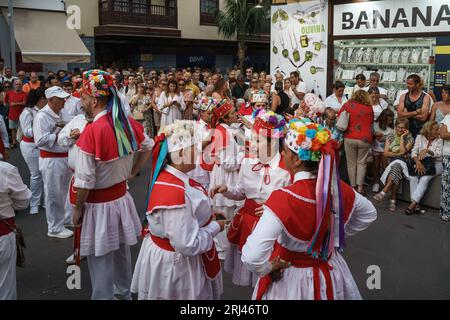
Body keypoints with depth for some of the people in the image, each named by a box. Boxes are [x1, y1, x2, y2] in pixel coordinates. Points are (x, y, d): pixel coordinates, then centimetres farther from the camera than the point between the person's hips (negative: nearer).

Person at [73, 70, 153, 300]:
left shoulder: (92, 131, -25)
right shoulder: (128, 122, -5)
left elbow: (84, 181, -21)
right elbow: (148, 147, 14)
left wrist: (77, 210, -7)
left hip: (98, 206, -7)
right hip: (121, 198, 7)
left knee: (101, 262, 9)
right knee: (122, 253, 24)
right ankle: (124, 294, 43)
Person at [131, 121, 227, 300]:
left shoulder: (168, 176, -4)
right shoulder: (175, 192, -33)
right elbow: (189, 245, -30)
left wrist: (208, 216, 2)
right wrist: (215, 227, -16)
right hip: (175, 265, -9)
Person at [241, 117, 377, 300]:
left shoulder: (284, 198, -32)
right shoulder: (339, 188, -14)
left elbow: (252, 257, -39)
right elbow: (369, 213, 7)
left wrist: (268, 267, -19)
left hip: (290, 278, -4)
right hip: (330, 272, 5)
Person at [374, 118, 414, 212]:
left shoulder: (410, 139, 7)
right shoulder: (390, 137, 15)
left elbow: (403, 151, -9)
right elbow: (386, 153, 5)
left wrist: (402, 137, -5)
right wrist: (399, 154, -6)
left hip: (404, 163, -2)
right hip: (391, 162, 2)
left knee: (397, 165, -39)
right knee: (397, 172, -35)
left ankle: (384, 192, -44)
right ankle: (393, 199, -34)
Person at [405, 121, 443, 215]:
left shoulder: (439, 140, 3)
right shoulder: (420, 137, 7)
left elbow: (439, 154, -12)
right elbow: (414, 152, -1)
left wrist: (427, 150, -30)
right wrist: (418, 162, -20)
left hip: (435, 164, -2)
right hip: (421, 163, 2)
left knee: (425, 178, -32)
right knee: (413, 177, -29)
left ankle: (413, 204, -31)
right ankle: (416, 205, -30)